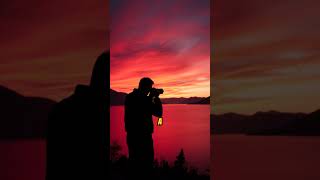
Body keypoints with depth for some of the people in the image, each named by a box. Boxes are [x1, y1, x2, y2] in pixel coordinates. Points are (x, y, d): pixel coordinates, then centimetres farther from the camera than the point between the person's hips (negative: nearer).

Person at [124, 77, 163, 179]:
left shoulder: (129, 97, 8)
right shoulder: (144, 99, -17)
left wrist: (151, 98, 14)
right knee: (147, 162, 0)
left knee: (134, 159, 16)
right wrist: (156, 98, 0)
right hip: (143, 135, -8)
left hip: (131, 135, 8)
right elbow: (158, 113, -9)